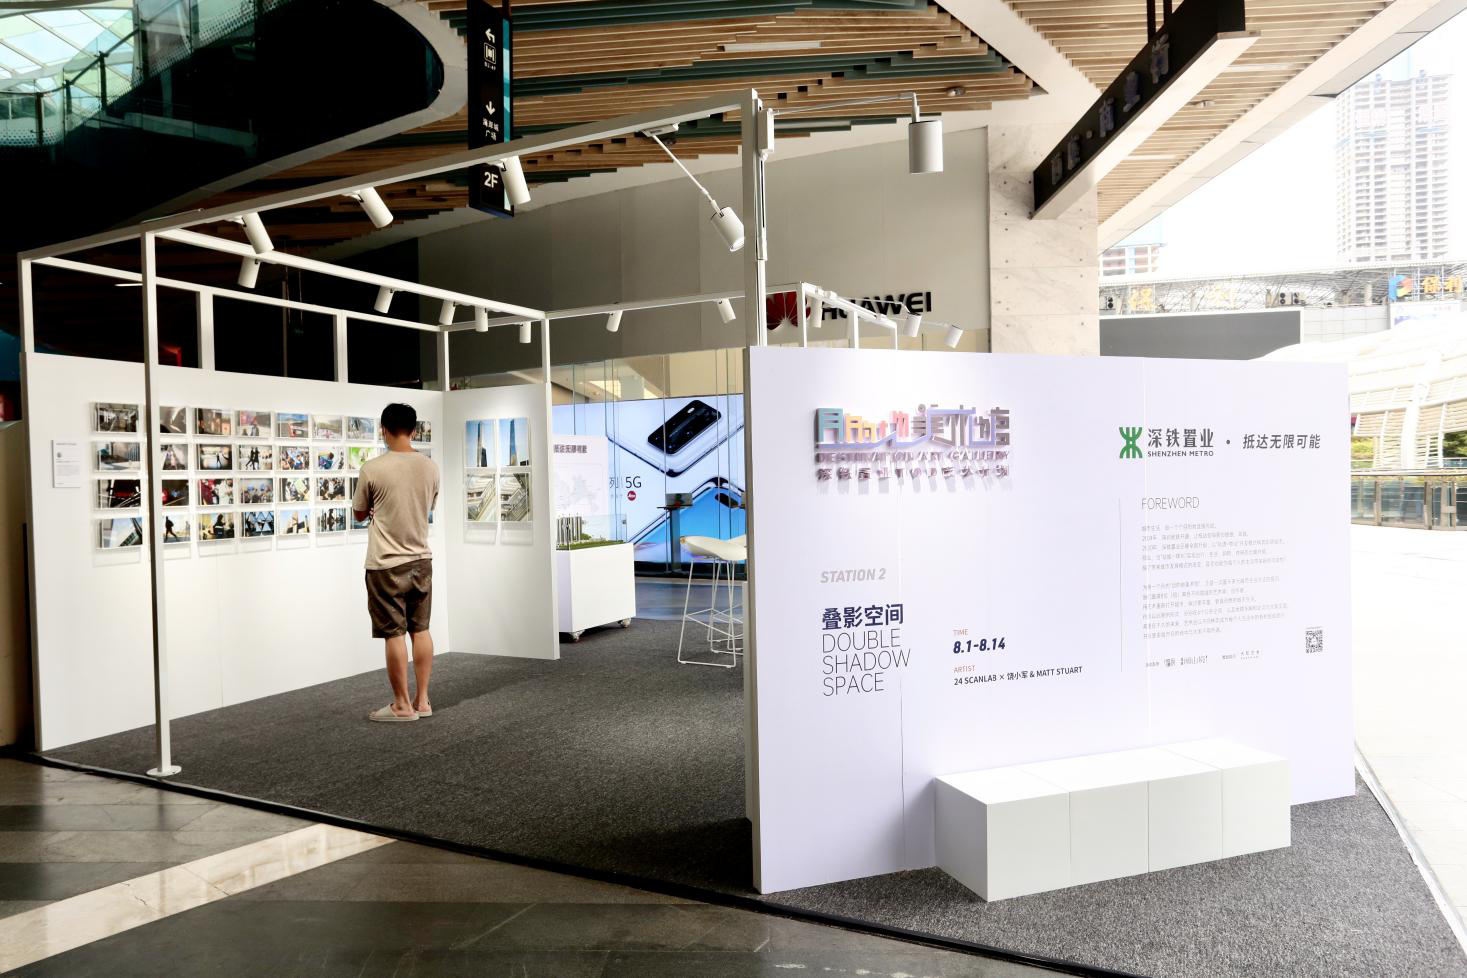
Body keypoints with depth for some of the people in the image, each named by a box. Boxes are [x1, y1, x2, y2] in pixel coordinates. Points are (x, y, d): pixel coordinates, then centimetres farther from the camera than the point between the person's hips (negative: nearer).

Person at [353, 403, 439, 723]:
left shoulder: (373, 469, -13)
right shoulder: (430, 467, 0)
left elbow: (359, 514, 2)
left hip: (387, 565, -5)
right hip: (421, 560, 5)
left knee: (395, 634, 2)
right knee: (421, 630, 12)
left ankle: (402, 706, 10)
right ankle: (422, 700, 19)